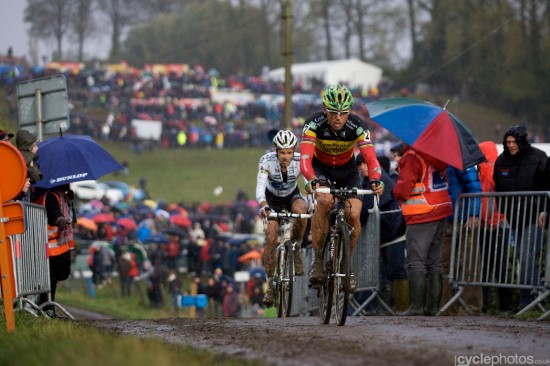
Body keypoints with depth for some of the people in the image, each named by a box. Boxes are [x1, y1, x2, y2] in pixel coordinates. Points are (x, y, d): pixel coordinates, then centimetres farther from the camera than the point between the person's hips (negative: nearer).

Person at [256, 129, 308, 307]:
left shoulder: (301, 161, -27)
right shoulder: (266, 161, -29)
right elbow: (260, 188, -39)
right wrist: (264, 206, -58)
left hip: (292, 196, 0)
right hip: (272, 199, 0)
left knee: (300, 209, -36)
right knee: (271, 238, -18)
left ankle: (297, 250, -13)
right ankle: (270, 283, -4)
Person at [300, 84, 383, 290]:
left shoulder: (357, 126, -26)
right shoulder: (314, 124, -29)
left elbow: (371, 159, -34)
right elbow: (305, 158, -39)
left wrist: (375, 180, -55)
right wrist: (312, 180, -59)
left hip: (347, 169, 1)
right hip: (320, 168, -1)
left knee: (353, 214, -20)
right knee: (324, 201, -32)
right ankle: (317, 258, -19)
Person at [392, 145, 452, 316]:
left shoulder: (411, 158, -14)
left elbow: (402, 190, -19)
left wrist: (395, 192, 4)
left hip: (421, 217, -8)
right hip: (441, 212, 8)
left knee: (416, 262, -7)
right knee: (434, 262, 11)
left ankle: (416, 306, -12)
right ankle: (432, 306, 12)